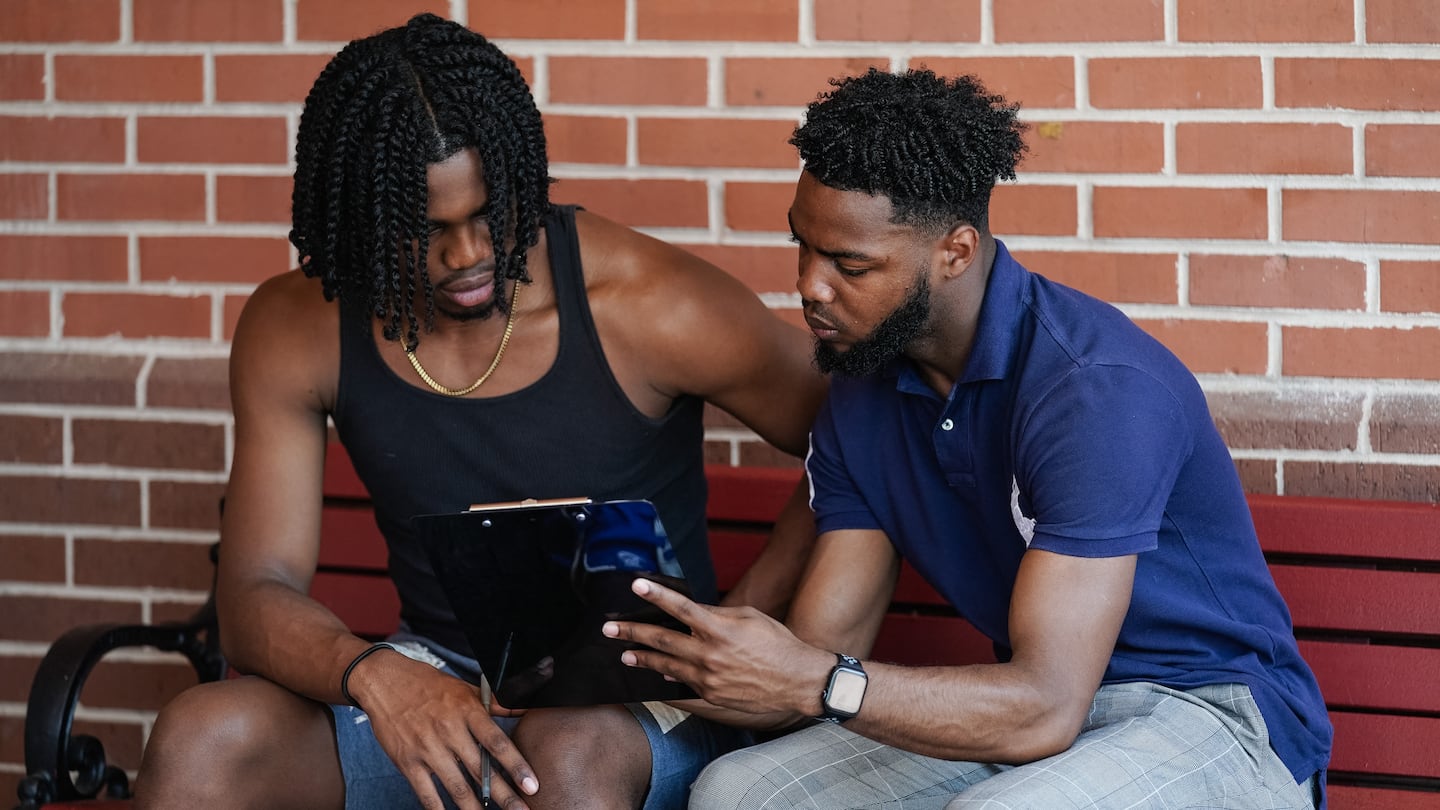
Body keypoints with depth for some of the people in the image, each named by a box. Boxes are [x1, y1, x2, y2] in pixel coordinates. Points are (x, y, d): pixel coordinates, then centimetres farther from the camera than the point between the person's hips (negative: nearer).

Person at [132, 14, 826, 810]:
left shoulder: (645, 306, -14)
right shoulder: (295, 331, -5)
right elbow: (255, 594, -9)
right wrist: (370, 676, -32)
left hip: (638, 702, -3)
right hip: (435, 681, 3)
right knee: (199, 738, -27)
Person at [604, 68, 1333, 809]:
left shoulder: (1099, 389, -24)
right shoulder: (862, 401, 3)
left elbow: (1044, 708, -30)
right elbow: (817, 658, 0)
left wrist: (819, 685, -37)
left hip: (1213, 717, -7)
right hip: (1034, 709, 7)